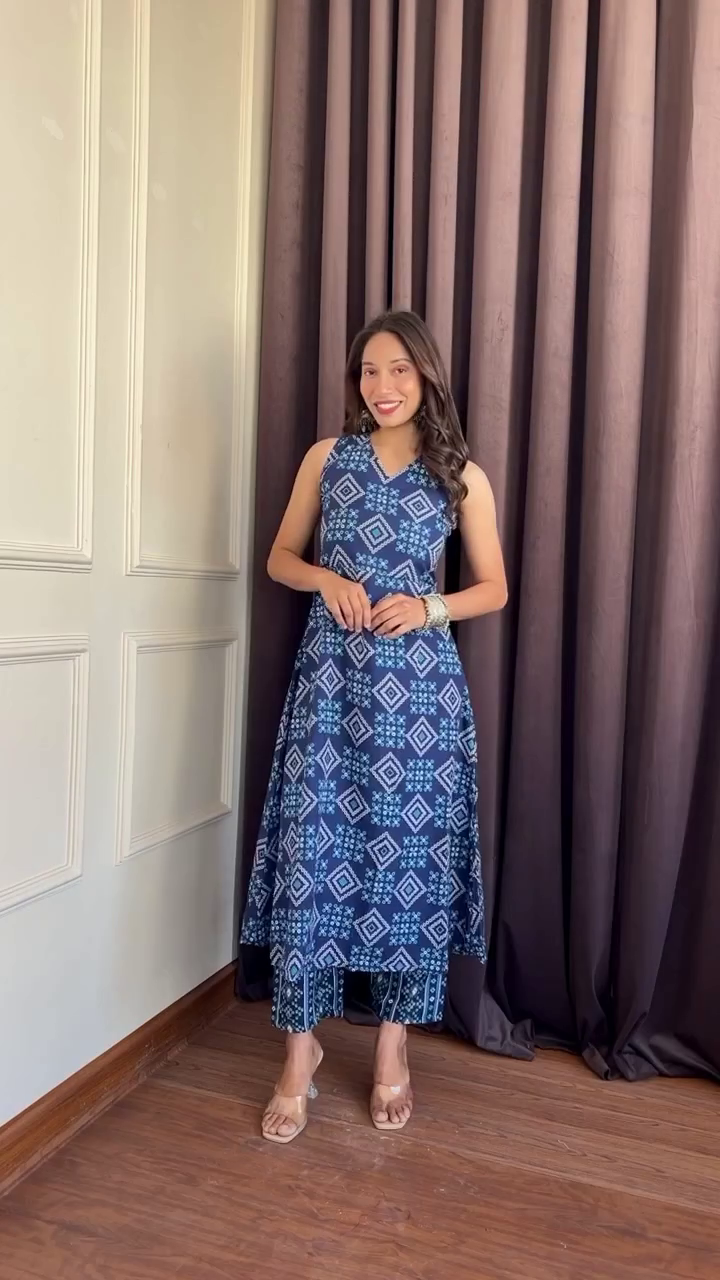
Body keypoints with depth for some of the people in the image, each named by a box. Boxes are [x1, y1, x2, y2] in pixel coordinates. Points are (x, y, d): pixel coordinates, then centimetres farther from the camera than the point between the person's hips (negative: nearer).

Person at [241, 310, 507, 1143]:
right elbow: (280, 558, 14)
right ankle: (301, 1051, 15)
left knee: (409, 851, 3)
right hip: (332, 675, 1)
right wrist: (327, 579, -7)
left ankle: (392, 1050, 22)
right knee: (313, 848, -1)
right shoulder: (326, 458, 9)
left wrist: (428, 609, -10)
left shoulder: (462, 476, 6)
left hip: (419, 681, 0)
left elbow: (495, 588, 8)